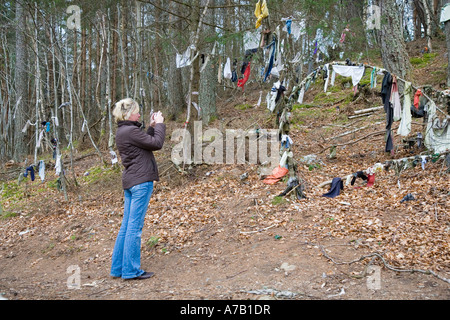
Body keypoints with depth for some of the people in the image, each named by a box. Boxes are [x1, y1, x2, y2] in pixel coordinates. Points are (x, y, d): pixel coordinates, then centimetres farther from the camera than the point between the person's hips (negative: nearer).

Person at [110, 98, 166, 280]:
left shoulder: (122, 131, 16)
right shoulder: (130, 131, -15)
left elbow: (146, 142, 21)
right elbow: (157, 143, -14)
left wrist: (152, 127, 14)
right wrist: (159, 124, -1)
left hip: (129, 182, 10)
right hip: (141, 181, -10)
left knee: (127, 225, 13)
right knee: (135, 226, -5)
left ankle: (118, 268, 20)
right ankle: (131, 270, 2)